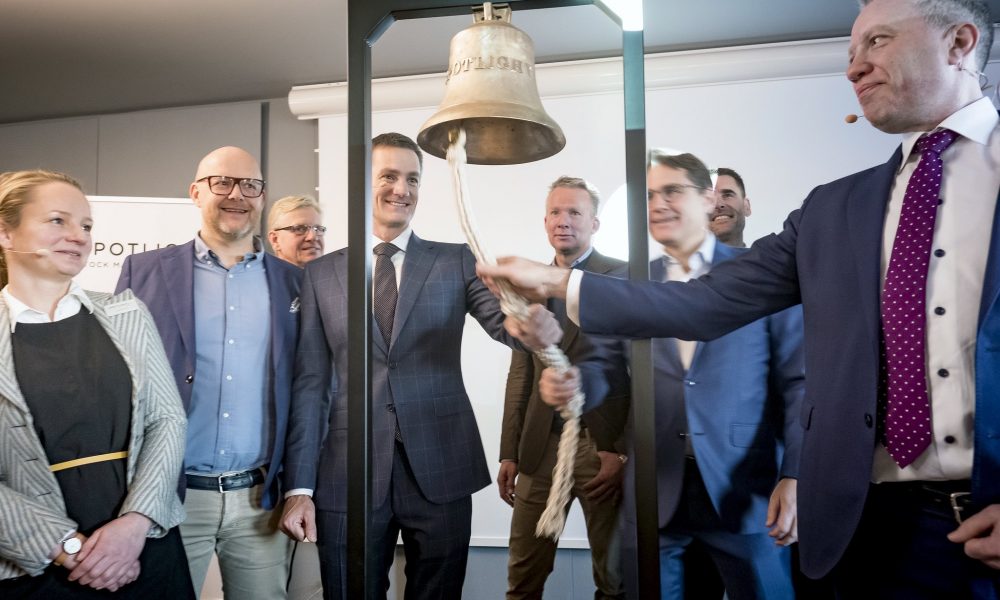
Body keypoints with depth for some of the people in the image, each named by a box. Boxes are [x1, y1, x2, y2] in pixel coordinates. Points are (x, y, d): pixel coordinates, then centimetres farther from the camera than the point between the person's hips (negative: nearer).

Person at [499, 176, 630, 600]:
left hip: (604, 444, -4)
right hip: (541, 446, 4)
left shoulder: (625, 278, -1)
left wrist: (624, 451, -12)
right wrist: (509, 452, 9)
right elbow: (521, 375, 13)